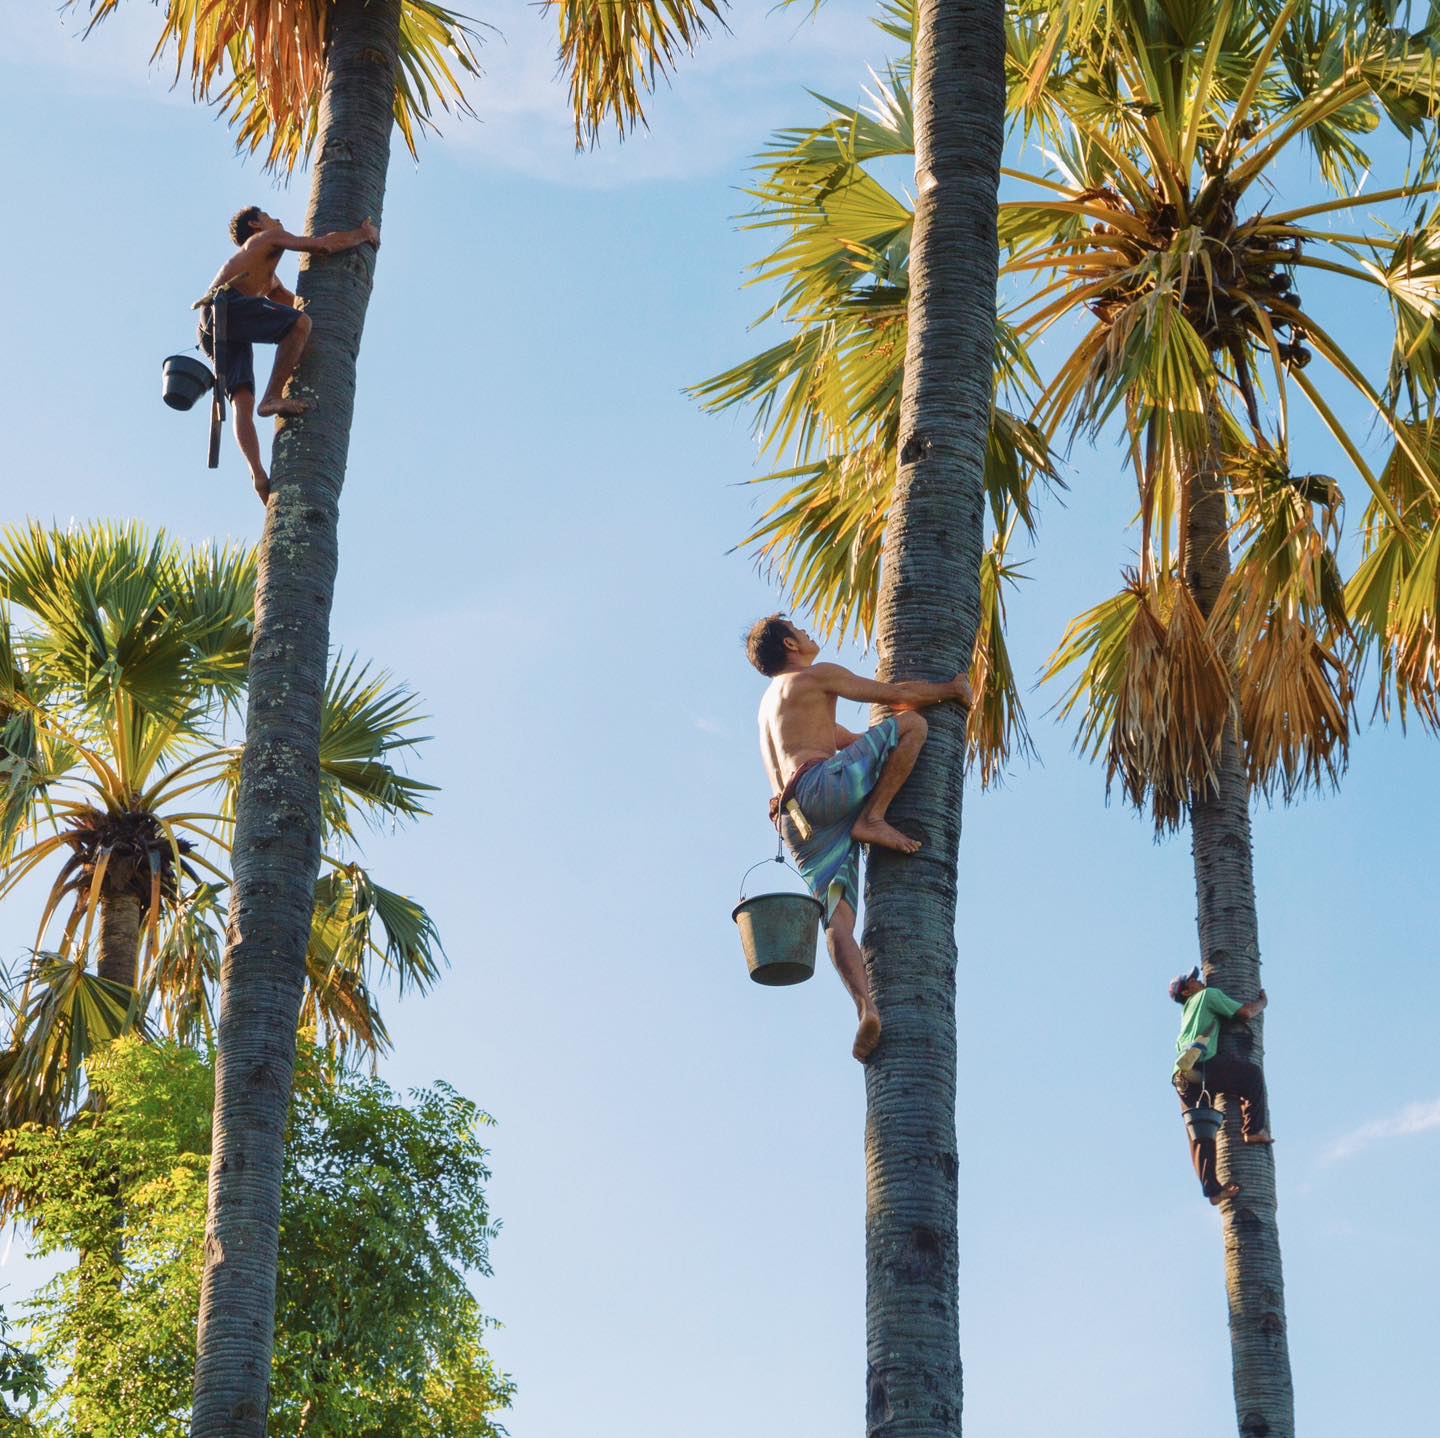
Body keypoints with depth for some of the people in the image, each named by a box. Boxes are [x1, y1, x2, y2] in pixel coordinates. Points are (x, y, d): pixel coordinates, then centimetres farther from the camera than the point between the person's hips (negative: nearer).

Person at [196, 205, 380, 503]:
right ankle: (273, 398, -27)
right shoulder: (268, 239, 15)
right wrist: (363, 235, 20)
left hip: (213, 332, 9)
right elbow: (325, 245, 6)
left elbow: (297, 303, 46)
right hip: (226, 305, -9)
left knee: (242, 399, -5)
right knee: (300, 323, -23)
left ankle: (258, 474, -19)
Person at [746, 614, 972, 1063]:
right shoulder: (817, 676, 12)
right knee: (912, 723, -2)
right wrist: (951, 689, 28)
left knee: (837, 919, -8)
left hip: (795, 822, 8)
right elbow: (897, 696, 10)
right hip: (821, 786, -7)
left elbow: (850, 740, 44)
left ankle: (865, 1007, -28)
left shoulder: (771, 704, 38)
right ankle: (873, 819, -10)